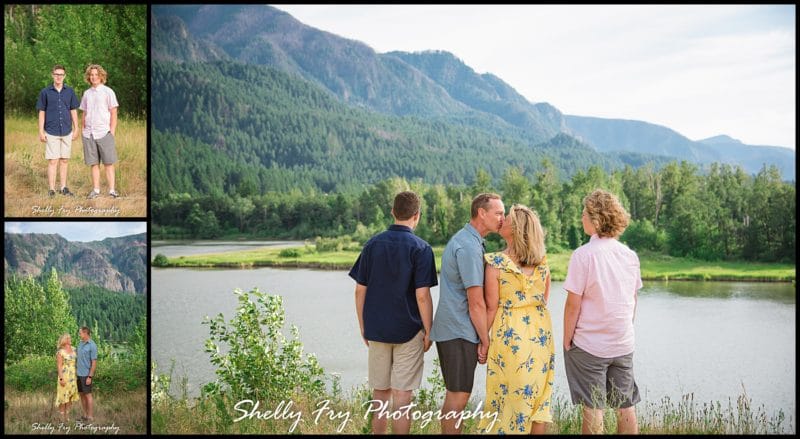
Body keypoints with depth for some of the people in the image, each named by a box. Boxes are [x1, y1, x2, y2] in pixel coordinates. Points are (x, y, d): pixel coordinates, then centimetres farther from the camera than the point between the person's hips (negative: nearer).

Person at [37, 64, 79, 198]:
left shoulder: (70, 91, 6)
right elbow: (41, 112, 2)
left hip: (67, 132, 2)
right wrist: (41, 131, -3)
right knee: (53, 161, -3)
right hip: (51, 132, -2)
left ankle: (64, 188, 16)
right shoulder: (45, 92, 0)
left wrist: (76, 129, 6)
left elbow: (73, 111, 10)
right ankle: (51, 189, 1)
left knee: (64, 160, 8)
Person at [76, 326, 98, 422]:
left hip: (86, 375, -7)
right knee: (82, 395, 10)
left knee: (88, 395, -3)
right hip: (79, 374, 7)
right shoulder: (80, 344, 10)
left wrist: (90, 377, -17)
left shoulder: (92, 346, -12)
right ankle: (85, 415, 18)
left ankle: (91, 417, 1)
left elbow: (94, 362, -14)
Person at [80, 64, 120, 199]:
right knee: (94, 163, 5)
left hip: (104, 132, -4)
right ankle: (96, 190, 10)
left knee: (109, 163, -3)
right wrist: (84, 130, 9)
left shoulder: (108, 92, 1)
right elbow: (84, 114, 18)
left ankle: (111, 190, -2)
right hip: (89, 134, 4)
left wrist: (112, 132, -8)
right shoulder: (86, 93, 13)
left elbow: (113, 113, -2)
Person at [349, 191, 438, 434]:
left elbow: (360, 291, 3)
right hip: (408, 332, -4)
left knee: (380, 391, 14)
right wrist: (428, 332, -4)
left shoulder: (373, 243, 2)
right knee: (402, 394, 1)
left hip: (376, 330, 4)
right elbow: (422, 296, -14)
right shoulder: (420, 248, -10)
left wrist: (363, 327, 13)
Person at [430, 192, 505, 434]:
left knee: (455, 394, 16)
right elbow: (476, 303, -18)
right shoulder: (469, 246, -18)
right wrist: (486, 341, -10)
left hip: (451, 330, 10)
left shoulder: (462, 239, 15)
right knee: (458, 396, -4)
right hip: (460, 333, -10)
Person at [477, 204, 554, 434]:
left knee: (509, 395, 6)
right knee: (537, 395, 12)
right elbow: (544, 299, 11)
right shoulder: (542, 262, 1)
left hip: (510, 333, -4)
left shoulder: (496, 263, -13)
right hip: (540, 332, 4)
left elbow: (491, 308, -11)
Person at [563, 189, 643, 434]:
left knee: (593, 408, 1)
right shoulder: (629, 255, 3)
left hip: (589, 345, -5)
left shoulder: (583, 255, -14)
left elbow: (573, 304, -13)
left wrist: (567, 340, -4)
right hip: (623, 344, 5)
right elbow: (632, 300, 10)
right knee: (626, 407, 10)